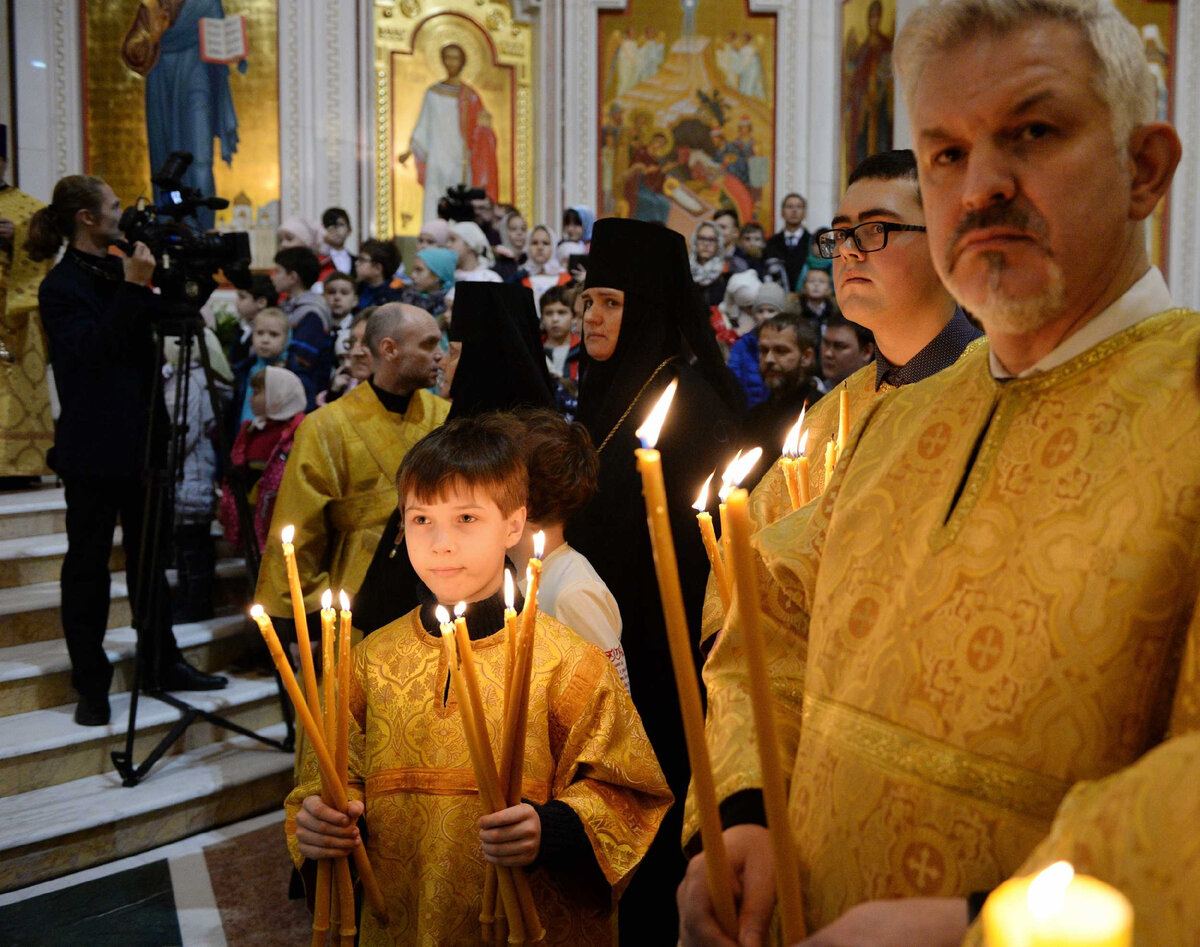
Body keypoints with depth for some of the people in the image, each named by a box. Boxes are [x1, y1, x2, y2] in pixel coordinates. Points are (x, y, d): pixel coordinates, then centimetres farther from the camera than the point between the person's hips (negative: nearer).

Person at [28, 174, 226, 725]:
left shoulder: (119, 270, 10)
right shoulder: (60, 287, -11)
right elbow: (94, 349, -24)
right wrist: (133, 289, -28)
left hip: (141, 437, 7)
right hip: (93, 447, -7)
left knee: (149, 556, 14)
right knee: (88, 563, 3)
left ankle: (162, 665, 26)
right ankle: (90, 685, 12)